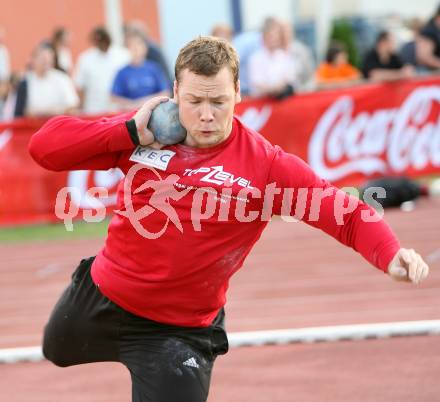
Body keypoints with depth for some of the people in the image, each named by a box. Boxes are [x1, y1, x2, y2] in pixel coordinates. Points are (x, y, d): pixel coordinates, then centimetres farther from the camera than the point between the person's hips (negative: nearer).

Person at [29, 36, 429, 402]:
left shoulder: (266, 165, -19)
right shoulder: (145, 133, -11)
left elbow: (349, 214, -22)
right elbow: (44, 146, -12)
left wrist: (391, 254, -42)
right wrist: (131, 133, -22)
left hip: (180, 329, -4)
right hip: (100, 296, 4)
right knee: (58, 350, 31)